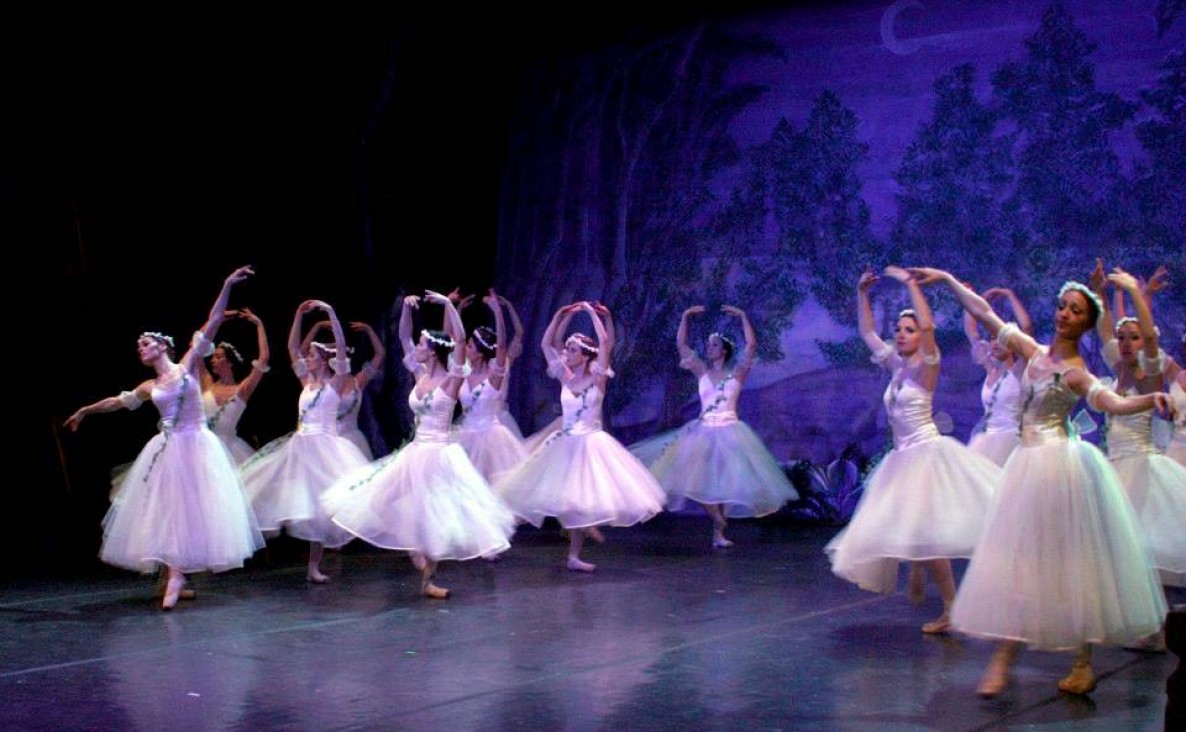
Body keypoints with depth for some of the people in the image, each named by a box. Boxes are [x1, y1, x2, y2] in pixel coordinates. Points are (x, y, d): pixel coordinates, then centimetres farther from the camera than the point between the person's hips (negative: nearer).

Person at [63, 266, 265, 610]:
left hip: (196, 447, -4)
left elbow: (211, 325, -5)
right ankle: (174, 574, 2)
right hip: (167, 450, 4)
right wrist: (85, 411, 41)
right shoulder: (149, 387, 12)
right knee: (168, 509, -2)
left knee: (194, 507, -2)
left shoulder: (188, 365, 2)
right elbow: (117, 401, 28)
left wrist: (226, 286, -12)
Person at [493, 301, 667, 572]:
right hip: (565, 444, 3)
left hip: (590, 445, -3)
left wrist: (592, 312, -11)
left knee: (583, 501, 1)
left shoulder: (597, 378, -7)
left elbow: (605, 342, -18)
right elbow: (546, 344, 6)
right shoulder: (565, 378, 3)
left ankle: (574, 556, 11)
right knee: (567, 500, 5)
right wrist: (562, 315, 2)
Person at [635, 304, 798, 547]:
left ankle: (718, 532, 11)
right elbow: (681, 344, 3)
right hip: (704, 432, 3)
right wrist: (685, 316, -4)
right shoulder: (702, 371, 7)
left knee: (725, 481, 2)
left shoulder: (736, 372, 0)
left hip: (729, 433, -3)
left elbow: (752, 345, -13)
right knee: (700, 481, -4)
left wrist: (743, 316, -15)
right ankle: (719, 521, 11)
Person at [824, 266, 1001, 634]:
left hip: (927, 452, -8)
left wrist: (909, 283, -21)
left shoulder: (926, 366, -8)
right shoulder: (897, 366, 11)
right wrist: (862, 293, 11)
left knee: (926, 531, -11)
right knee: (909, 530, 10)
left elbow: (928, 326, -26)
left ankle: (952, 607, -6)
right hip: (903, 456, 8)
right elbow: (866, 332, 19)